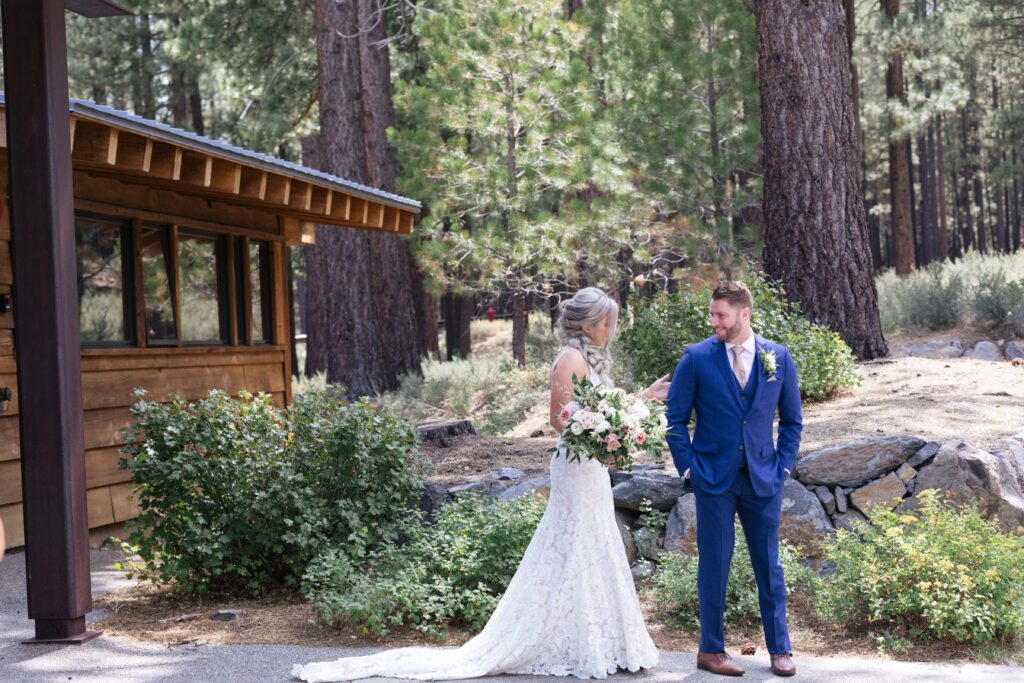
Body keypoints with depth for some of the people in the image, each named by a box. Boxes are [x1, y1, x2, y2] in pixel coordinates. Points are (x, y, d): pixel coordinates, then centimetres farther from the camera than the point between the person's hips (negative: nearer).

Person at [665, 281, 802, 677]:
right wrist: (688, 466, -4)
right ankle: (711, 650, 15)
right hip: (713, 478, -2)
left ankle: (779, 649, 18)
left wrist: (784, 465, 3)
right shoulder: (696, 358, -4)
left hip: (763, 479, 2)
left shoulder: (778, 358, 3)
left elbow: (791, 419, 12)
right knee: (714, 565, 4)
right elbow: (675, 417, 1)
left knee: (769, 564, 8)